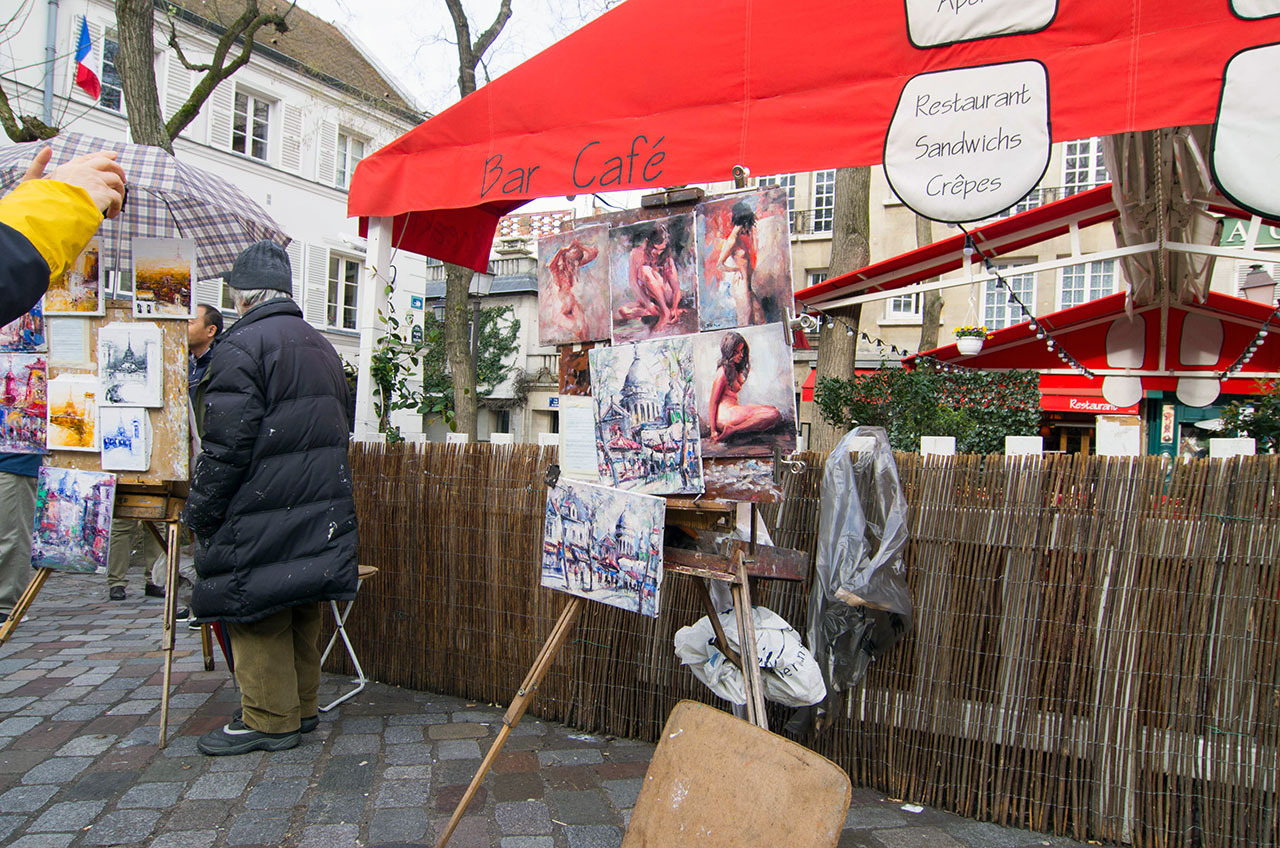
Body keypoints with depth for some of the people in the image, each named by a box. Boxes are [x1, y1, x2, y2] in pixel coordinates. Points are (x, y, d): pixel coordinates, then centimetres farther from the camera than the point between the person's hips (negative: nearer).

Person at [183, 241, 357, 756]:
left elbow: (226, 443, -17)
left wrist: (199, 512, -9)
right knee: (301, 609, 16)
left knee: (256, 608, 2)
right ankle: (301, 707, 26)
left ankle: (268, 719, 10)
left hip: (262, 510, -8)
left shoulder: (241, 344, -11)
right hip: (320, 509, 8)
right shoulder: (321, 347, 15)